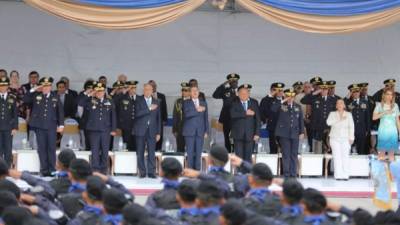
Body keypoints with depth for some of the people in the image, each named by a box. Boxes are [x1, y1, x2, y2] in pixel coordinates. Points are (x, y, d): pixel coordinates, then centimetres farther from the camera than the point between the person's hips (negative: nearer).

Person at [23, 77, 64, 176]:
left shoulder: (55, 97, 6)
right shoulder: (36, 95, 5)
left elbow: (60, 111, 8)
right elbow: (25, 100, -5)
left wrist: (61, 124, 3)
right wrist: (33, 90, -9)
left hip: (51, 126, 0)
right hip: (39, 126, 0)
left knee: (51, 148, -1)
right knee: (42, 148, 2)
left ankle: (52, 169, 3)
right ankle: (44, 169, 7)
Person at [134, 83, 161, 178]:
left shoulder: (156, 102, 10)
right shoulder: (138, 100, 2)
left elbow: (159, 118, 11)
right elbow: (137, 113, -12)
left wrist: (158, 132, 6)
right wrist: (149, 109, -18)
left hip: (152, 131, 1)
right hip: (141, 130, -1)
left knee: (152, 152, -3)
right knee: (140, 153, 1)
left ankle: (151, 172, 1)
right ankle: (142, 172, 8)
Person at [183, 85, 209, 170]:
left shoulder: (203, 103, 14)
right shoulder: (186, 103, 5)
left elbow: (206, 118, 12)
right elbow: (187, 114, -12)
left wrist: (206, 131, 6)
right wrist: (197, 110, -18)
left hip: (200, 131, 2)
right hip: (190, 131, -2)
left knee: (198, 153, -1)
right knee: (190, 153, -4)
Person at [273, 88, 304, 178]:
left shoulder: (298, 107, 13)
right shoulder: (281, 106, 3)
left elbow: (301, 120, 14)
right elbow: (272, 109, -17)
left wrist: (302, 132, 6)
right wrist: (283, 102, -16)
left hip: (295, 134, 3)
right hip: (284, 133, -3)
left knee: (294, 154, 4)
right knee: (286, 154, -2)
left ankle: (293, 173, 8)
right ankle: (286, 173, 2)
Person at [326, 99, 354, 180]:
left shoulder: (348, 114, 11)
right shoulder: (332, 114, 11)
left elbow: (351, 126, 6)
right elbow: (328, 122, -7)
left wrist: (351, 138, -2)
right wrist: (339, 119, -12)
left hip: (345, 138, 0)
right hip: (335, 138, 0)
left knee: (345, 156, -9)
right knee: (337, 156, -7)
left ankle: (345, 175, -9)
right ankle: (338, 175, -7)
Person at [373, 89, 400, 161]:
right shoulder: (379, 105, 3)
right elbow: (374, 117, -8)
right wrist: (384, 113, -16)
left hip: (393, 132, 2)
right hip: (383, 131, -2)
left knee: (392, 153, 0)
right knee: (382, 152, -5)